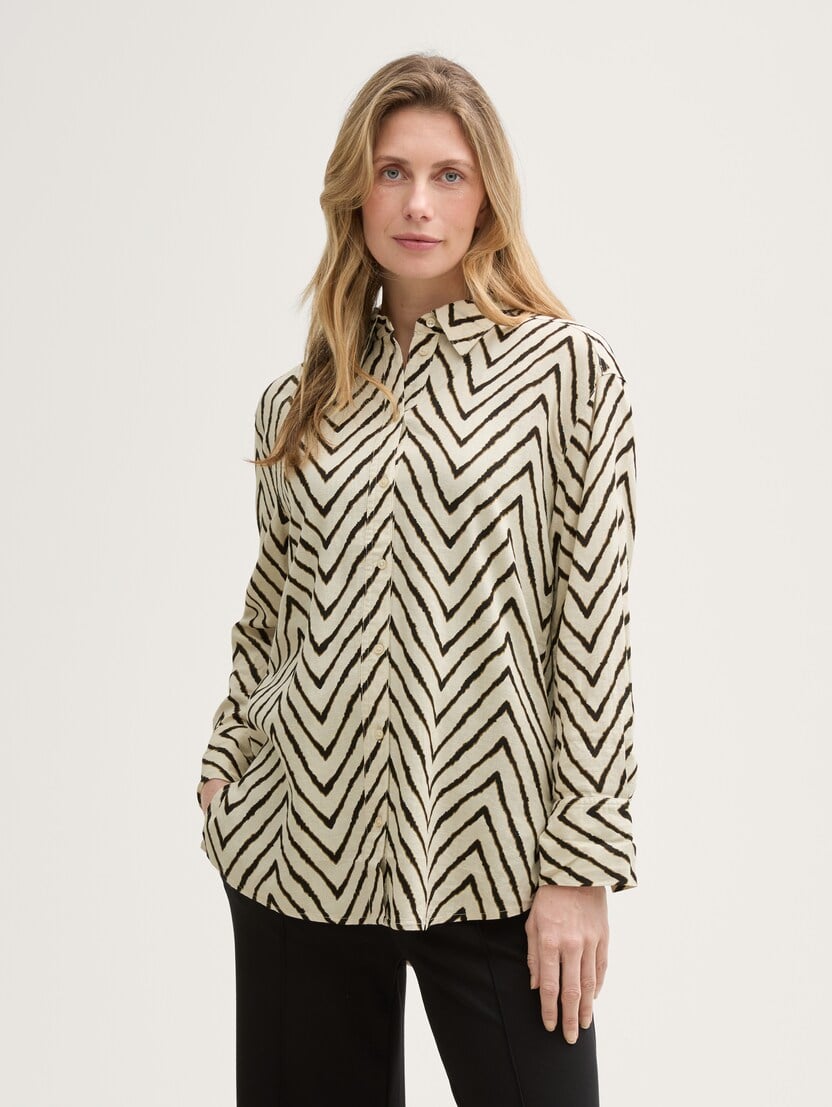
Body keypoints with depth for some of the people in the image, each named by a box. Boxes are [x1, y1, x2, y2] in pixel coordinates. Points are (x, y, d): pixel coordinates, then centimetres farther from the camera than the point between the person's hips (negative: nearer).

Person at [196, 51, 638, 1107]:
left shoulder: (568, 369, -3)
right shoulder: (296, 401, 9)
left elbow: (593, 623, -7)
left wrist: (581, 865, -10)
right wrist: (224, 761, 9)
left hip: (493, 862, -3)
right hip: (302, 851, 4)